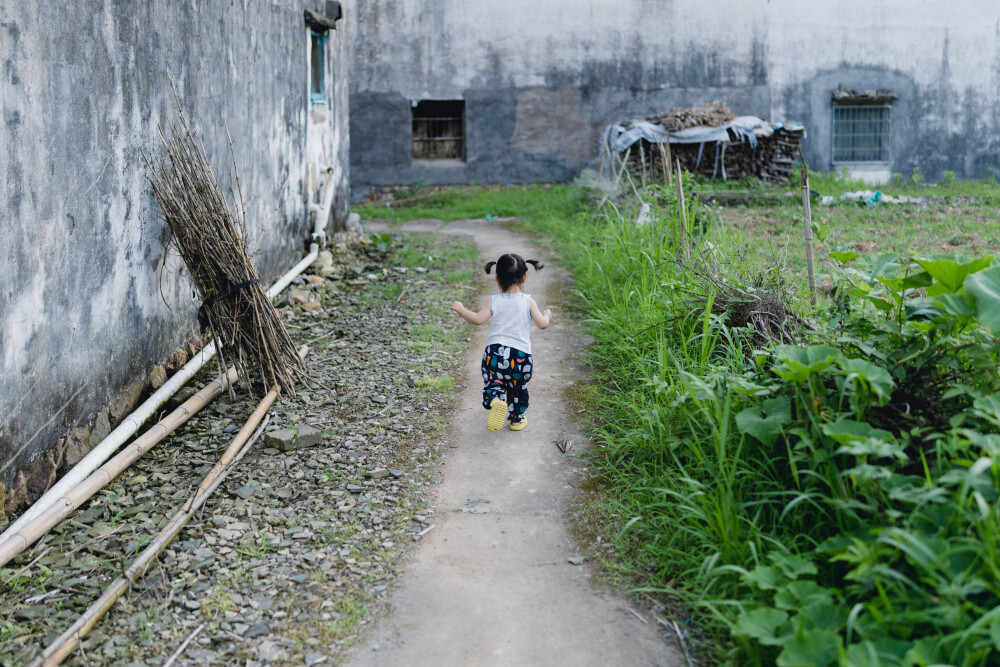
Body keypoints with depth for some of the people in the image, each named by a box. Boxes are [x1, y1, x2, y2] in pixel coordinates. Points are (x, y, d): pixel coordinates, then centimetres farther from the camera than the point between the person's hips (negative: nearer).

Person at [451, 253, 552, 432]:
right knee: (518, 388, 19)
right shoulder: (528, 301, -2)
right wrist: (547, 315, 17)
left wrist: (461, 309, 8)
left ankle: (496, 400, -26)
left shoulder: (494, 300, 0)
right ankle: (517, 419, 30)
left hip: (495, 351, 0)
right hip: (521, 354, 0)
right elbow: (542, 324, -5)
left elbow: (478, 319, -8)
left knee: (493, 383, 6)